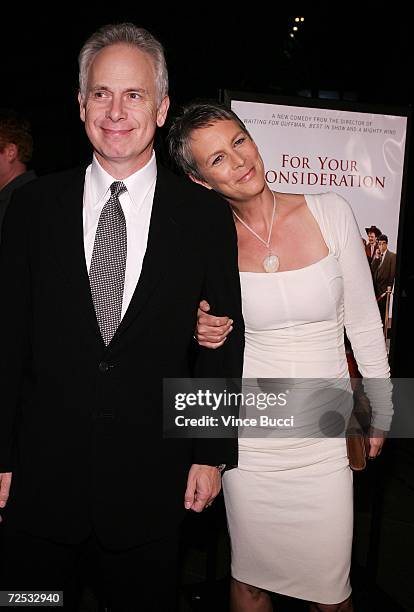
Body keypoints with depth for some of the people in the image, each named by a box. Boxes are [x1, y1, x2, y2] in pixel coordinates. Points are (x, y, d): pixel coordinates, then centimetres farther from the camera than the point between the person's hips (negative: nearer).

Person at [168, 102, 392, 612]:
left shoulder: (330, 212, -6)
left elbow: (364, 321, 2)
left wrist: (380, 412, 6)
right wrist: (206, 334, -15)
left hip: (325, 435, 0)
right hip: (248, 434, 1)